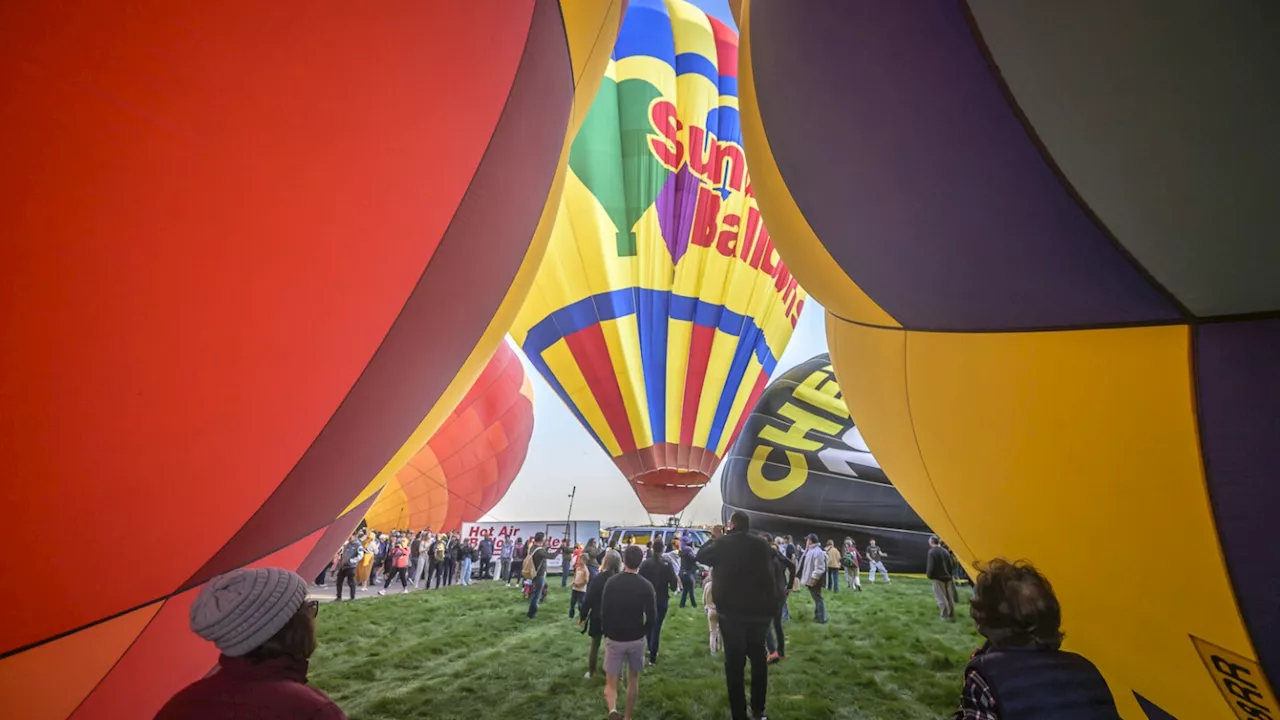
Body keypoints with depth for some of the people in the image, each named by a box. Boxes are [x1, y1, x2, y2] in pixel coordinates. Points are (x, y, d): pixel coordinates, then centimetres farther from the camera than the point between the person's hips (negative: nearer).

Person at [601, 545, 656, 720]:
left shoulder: (611, 582, -11)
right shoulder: (646, 586, -12)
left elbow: (603, 612, -5)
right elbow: (652, 616, -7)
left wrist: (606, 633, 10)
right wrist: (644, 633, 11)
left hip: (614, 638, -1)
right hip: (637, 639, 1)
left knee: (611, 682, 8)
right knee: (633, 679, 22)